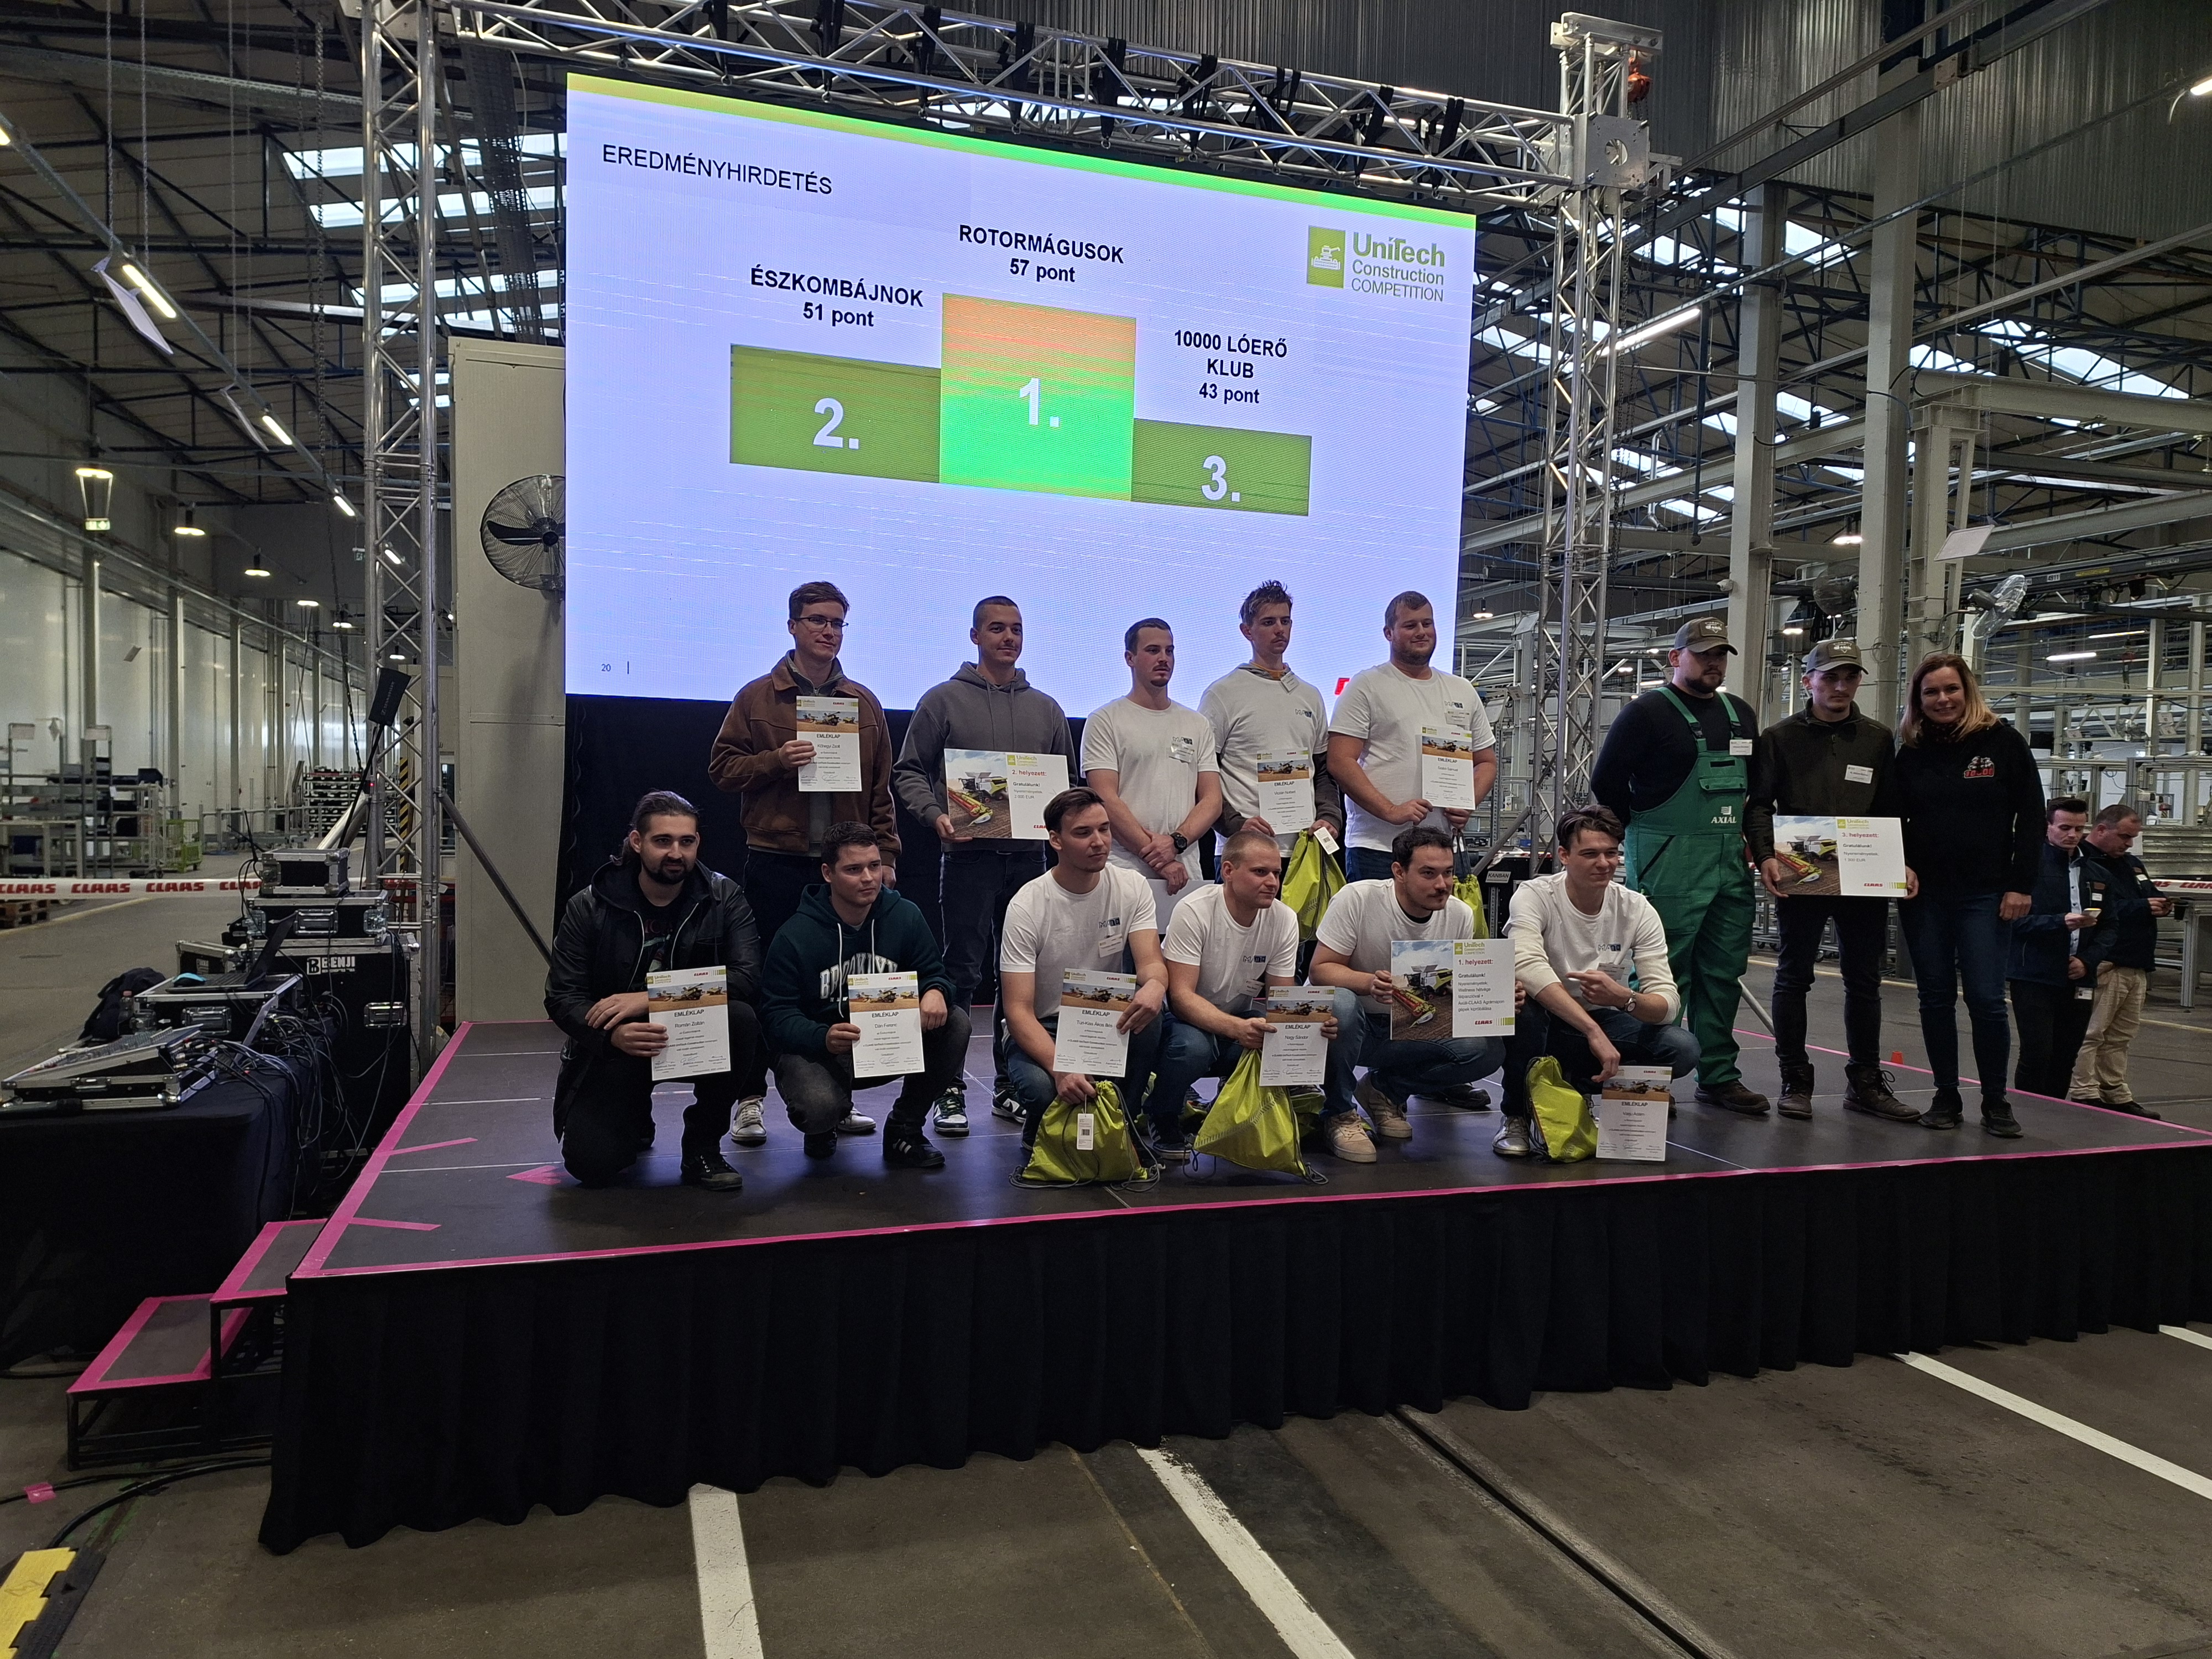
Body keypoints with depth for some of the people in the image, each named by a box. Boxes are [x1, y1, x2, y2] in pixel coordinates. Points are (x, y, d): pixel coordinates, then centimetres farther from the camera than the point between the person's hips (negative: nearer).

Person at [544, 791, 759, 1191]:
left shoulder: (724, 899, -7)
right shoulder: (589, 909, -7)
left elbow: (748, 978, -21)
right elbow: (562, 997, -10)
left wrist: (651, 998, -31)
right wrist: (613, 1035, -34)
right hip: (614, 1050, 0)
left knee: (741, 1019, -32)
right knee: (591, 1163, -18)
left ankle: (703, 1147, -9)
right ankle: (636, 1120, 23)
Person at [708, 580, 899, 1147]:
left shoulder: (864, 702, 12)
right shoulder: (757, 697, 5)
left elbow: (881, 788, 12)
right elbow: (722, 768, 2)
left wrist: (885, 854, 5)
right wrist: (776, 760, -14)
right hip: (775, 862, -2)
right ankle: (751, 1099, 12)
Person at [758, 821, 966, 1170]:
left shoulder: (904, 916, -3)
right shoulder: (795, 935, -13)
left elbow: (935, 973, 1)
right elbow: (777, 1014, -15)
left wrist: (936, 992, -26)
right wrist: (823, 1038, -37)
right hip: (816, 1049, -3)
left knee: (954, 1022, -22)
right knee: (818, 1108, -35)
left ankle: (904, 1128, -1)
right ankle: (822, 1126, 10)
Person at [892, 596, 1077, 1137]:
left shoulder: (1046, 709, 16)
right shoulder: (943, 701, 4)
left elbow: (1068, 780, 21)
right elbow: (909, 772, 3)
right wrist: (936, 814, -14)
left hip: (1030, 855, 4)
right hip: (968, 854, -4)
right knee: (962, 973, -4)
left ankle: (1013, 1083, 18)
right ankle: (950, 1090, 3)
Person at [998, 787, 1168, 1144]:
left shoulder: (1132, 887, -6)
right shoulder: (1026, 907, -17)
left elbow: (1151, 963, -17)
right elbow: (1018, 1010, -21)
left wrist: (1154, 986, -45)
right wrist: (1060, 1069, -39)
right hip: (1042, 1032, -3)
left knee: (1149, 1007, -30)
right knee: (1042, 1087, -35)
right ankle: (1041, 1129, 5)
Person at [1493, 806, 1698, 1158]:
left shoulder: (1637, 910, -9)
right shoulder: (1534, 896, -18)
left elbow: (1668, 1003, -15)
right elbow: (1528, 967, -38)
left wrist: (1624, 998, -39)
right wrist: (1594, 1032, -45)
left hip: (1604, 1022, 3)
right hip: (1544, 1023, -3)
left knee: (1682, 1049, -22)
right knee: (1520, 998, -37)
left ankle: (1576, 1090, 0)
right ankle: (1516, 1116, -13)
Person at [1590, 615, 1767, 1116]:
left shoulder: (1741, 714, 17)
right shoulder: (1648, 713, -4)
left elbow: (1758, 785, 27)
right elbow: (1606, 782, -5)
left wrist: (1750, 836, 13)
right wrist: (1650, 832, 1)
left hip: (1733, 865, 7)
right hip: (1667, 866, -7)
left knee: (1724, 972, 10)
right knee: (1665, 974, -5)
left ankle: (1719, 1075, 19)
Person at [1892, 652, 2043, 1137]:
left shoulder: (2003, 742, 0)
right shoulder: (1911, 752, 8)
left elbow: (2031, 818, -1)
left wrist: (2021, 885, -7)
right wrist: (1900, 866, -6)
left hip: (1984, 894, -3)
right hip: (1923, 895, 3)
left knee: (1986, 998, -6)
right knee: (1935, 999, 7)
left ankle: (1996, 1102, 9)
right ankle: (1946, 1098, 16)